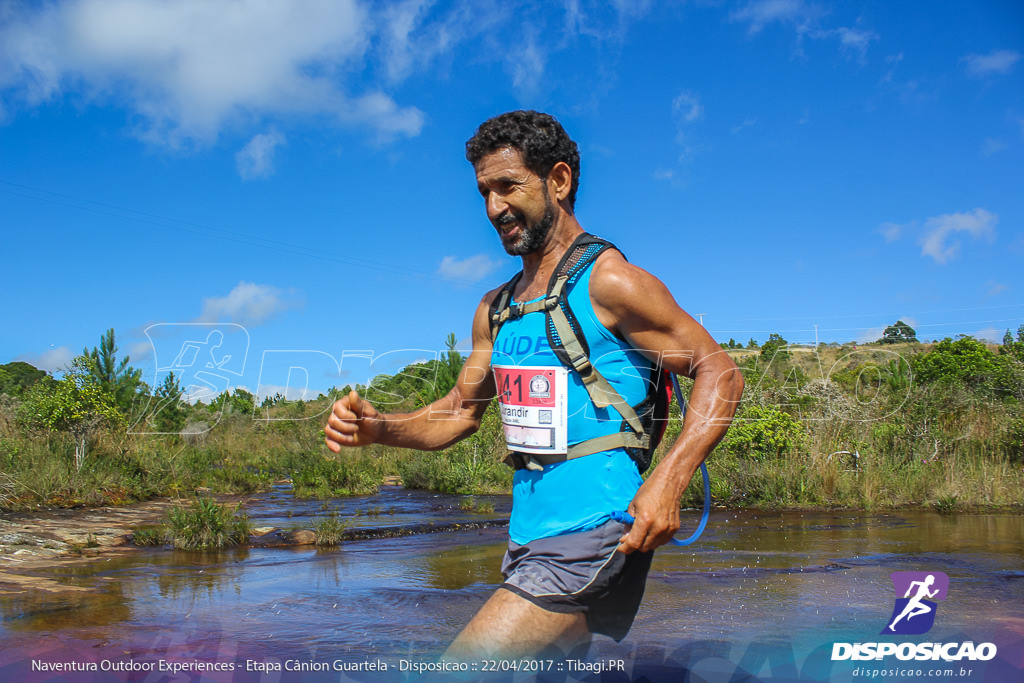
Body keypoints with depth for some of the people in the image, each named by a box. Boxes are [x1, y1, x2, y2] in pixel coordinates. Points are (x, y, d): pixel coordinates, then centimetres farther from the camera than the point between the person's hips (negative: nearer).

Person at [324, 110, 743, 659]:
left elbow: (720, 373, -10)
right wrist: (376, 428, 0)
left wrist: (667, 480, -24)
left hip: (590, 537, -8)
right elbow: (460, 411, 18)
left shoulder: (608, 282, -10)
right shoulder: (495, 309, 12)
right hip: (527, 540, 8)